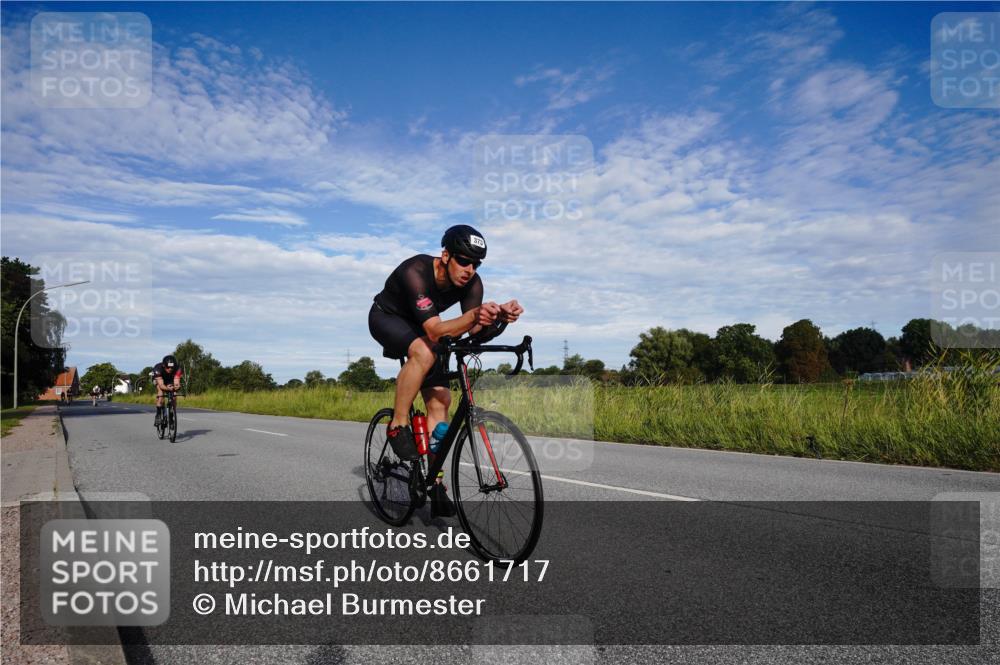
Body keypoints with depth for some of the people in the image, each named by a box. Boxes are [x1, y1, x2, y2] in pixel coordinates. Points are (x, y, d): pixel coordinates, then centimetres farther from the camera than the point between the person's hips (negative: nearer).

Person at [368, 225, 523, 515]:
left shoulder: (472, 283, -20)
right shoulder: (416, 271, -37)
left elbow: (475, 332, -27)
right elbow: (435, 331, -45)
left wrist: (499, 316, -47)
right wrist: (474, 315, -60)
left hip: (418, 328, 6)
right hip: (386, 318, -5)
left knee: (440, 399, -6)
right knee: (424, 352, -38)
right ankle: (398, 426, -20)